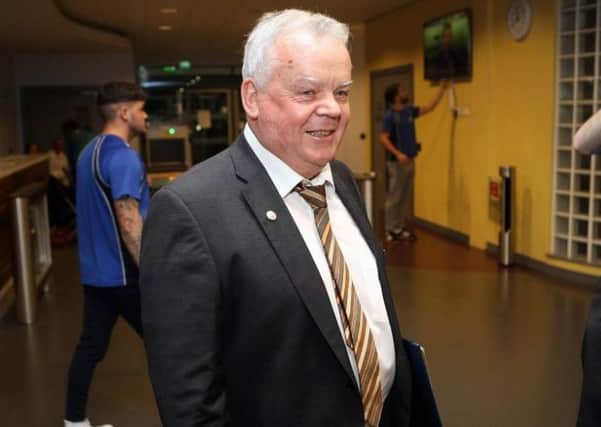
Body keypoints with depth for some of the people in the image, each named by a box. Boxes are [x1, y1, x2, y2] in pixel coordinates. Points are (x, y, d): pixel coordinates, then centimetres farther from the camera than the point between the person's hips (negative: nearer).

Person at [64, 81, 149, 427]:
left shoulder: (90, 152, 11)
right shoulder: (123, 157, -19)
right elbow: (129, 223, -25)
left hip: (96, 270, 9)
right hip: (124, 273, -9)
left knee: (91, 346, 14)